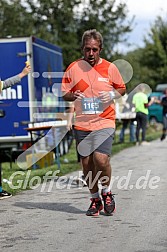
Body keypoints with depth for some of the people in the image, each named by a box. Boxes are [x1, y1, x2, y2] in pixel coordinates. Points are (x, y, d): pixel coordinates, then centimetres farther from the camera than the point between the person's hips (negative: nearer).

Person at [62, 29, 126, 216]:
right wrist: (73, 96, -13)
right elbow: (64, 94, 10)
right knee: (86, 164, 6)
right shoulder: (73, 68, 4)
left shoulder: (110, 68, 1)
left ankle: (107, 193, 8)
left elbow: (122, 88, 13)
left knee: (101, 159, -19)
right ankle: (94, 199, 24)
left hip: (104, 122, -2)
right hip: (81, 125, 3)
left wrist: (112, 95, -8)